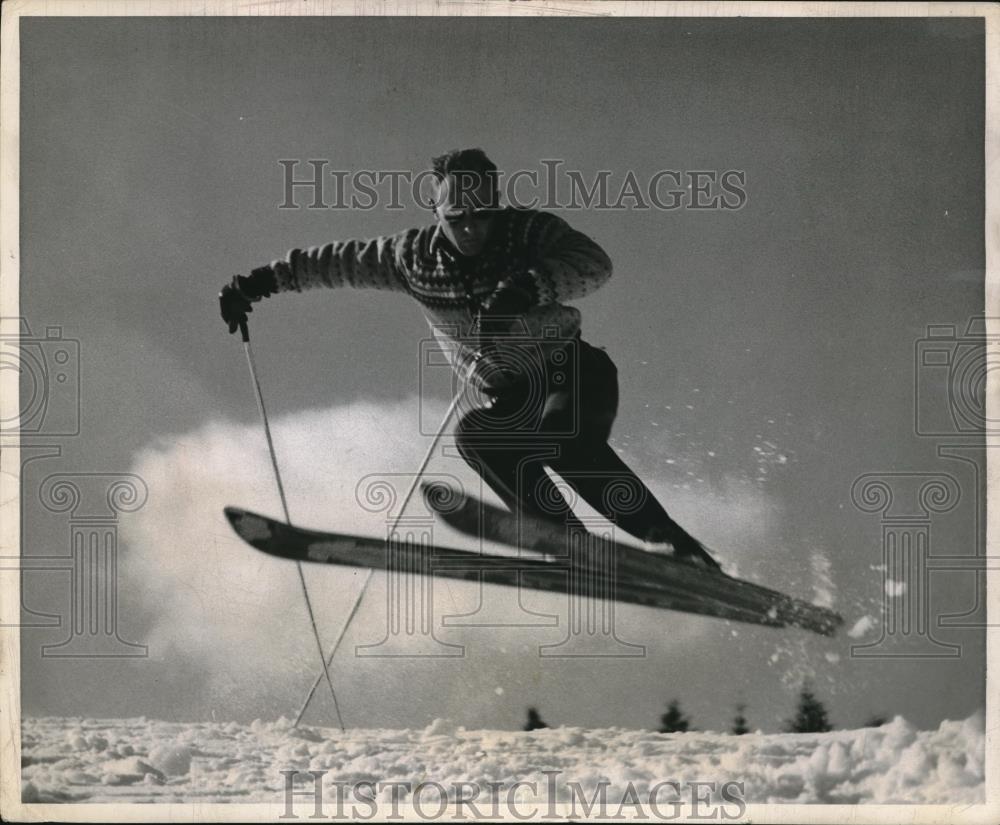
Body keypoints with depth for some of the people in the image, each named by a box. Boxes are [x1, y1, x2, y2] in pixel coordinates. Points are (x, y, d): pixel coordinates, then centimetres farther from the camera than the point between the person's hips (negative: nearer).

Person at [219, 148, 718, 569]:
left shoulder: (528, 232, -9)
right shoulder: (414, 257, 1)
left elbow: (594, 265, -26)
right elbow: (337, 261, 14)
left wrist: (529, 286, -42)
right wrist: (262, 280, 15)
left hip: (576, 375, -4)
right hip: (512, 403, 4)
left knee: (564, 439, -34)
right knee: (475, 435, -29)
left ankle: (678, 548, -32)